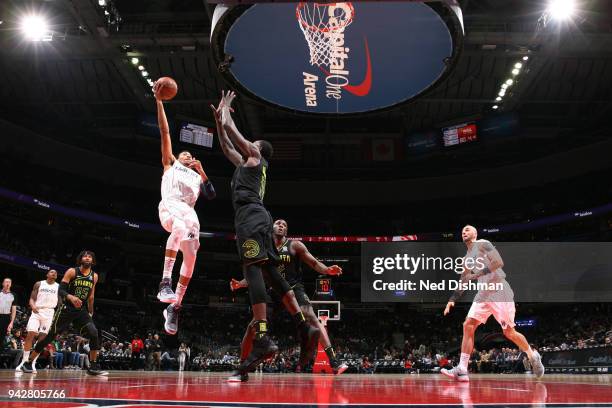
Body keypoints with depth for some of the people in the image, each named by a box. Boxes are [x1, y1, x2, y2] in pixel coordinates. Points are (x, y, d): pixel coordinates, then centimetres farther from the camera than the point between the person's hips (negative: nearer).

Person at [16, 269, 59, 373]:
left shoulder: (58, 287, 7)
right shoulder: (39, 284, 7)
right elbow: (32, 298, 3)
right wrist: (33, 306, -17)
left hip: (49, 313, 1)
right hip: (37, 311, -1)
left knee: (42, 337, -4)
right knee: (30, 335, -12)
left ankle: (33, 363, 2)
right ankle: (24, 361, -4)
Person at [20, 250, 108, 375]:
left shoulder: (94, 276, 6)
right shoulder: (72, 272, -8)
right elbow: (60, 290, -15)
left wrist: (90, 313, 21)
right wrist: (70, 297, -34)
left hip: (82, 310, 4)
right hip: (67, 308, -4)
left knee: (94, 334, -14)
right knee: (51, 335, -2)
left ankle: (93, 367, -6)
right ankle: (28, 363, 11)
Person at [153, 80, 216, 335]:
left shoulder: (196, 177, 37)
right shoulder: (170, 164, 27)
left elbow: (211, 195, 20)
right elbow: (165, 132, 20)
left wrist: (202, 173, 13)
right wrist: (159, 101, 14)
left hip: (189, 211, 4)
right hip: (170, 206, -4)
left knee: (190, 257, -11)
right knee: (179, 228, -39)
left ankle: (174, 307, -3)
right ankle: (165, 281, -37)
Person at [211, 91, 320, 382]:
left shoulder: (255, 156, 12)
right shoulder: (245, 162, 34)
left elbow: (233, 132, 11)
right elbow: (226, 147, 43)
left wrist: (225, 113, 28)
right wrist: (219, 118, 42)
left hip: (251, 215, -9)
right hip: (253, 217, 9)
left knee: (252, 269, -22)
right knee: (270, 272, 3)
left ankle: (263, 338, -34)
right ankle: (305, 328, -3)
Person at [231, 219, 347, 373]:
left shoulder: (294, 245, -1)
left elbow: (314, 263, -4)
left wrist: (328, 270, -24)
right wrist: (239, 284, -3)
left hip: (294, 289, -4)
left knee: (311, 319, -22)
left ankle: (334, 362, -25)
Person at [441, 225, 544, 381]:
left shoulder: (482, 244, -5)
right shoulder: (467, 258, 19)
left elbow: (499, 262, -19)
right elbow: (463, 282, 24)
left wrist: (478, 274, -25)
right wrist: (452, 299, 14)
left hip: (499, 290, -7)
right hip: (483, 293, 7)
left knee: (509, 332, -4)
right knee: (468, 326, -8)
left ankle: (533, 356, 23)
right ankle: (462, 369, -12)